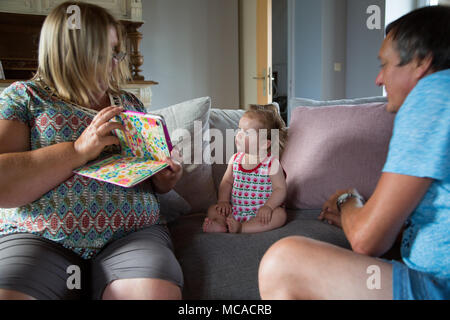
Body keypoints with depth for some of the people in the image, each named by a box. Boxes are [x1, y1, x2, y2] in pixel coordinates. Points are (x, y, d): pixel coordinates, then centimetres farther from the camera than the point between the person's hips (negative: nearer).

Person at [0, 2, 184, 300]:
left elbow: (158, 172, 24)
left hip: (133, 234, 2)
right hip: (37, 238, -1)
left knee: (158, 292, -29)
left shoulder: (131, 104, 16)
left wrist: (165, 178, 1)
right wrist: (78, 150, -16)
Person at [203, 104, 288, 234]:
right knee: (213, 209, -6)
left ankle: (241, 228, -37)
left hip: (260, 212, -4)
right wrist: (223, 201, -5)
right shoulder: (235, 159, 4)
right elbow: (227, 182, 12)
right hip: (235, 210, 5)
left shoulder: (271, 163, -10)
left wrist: (268, 206, -26)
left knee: (280, 214, -30)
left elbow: (280, 189, -12)